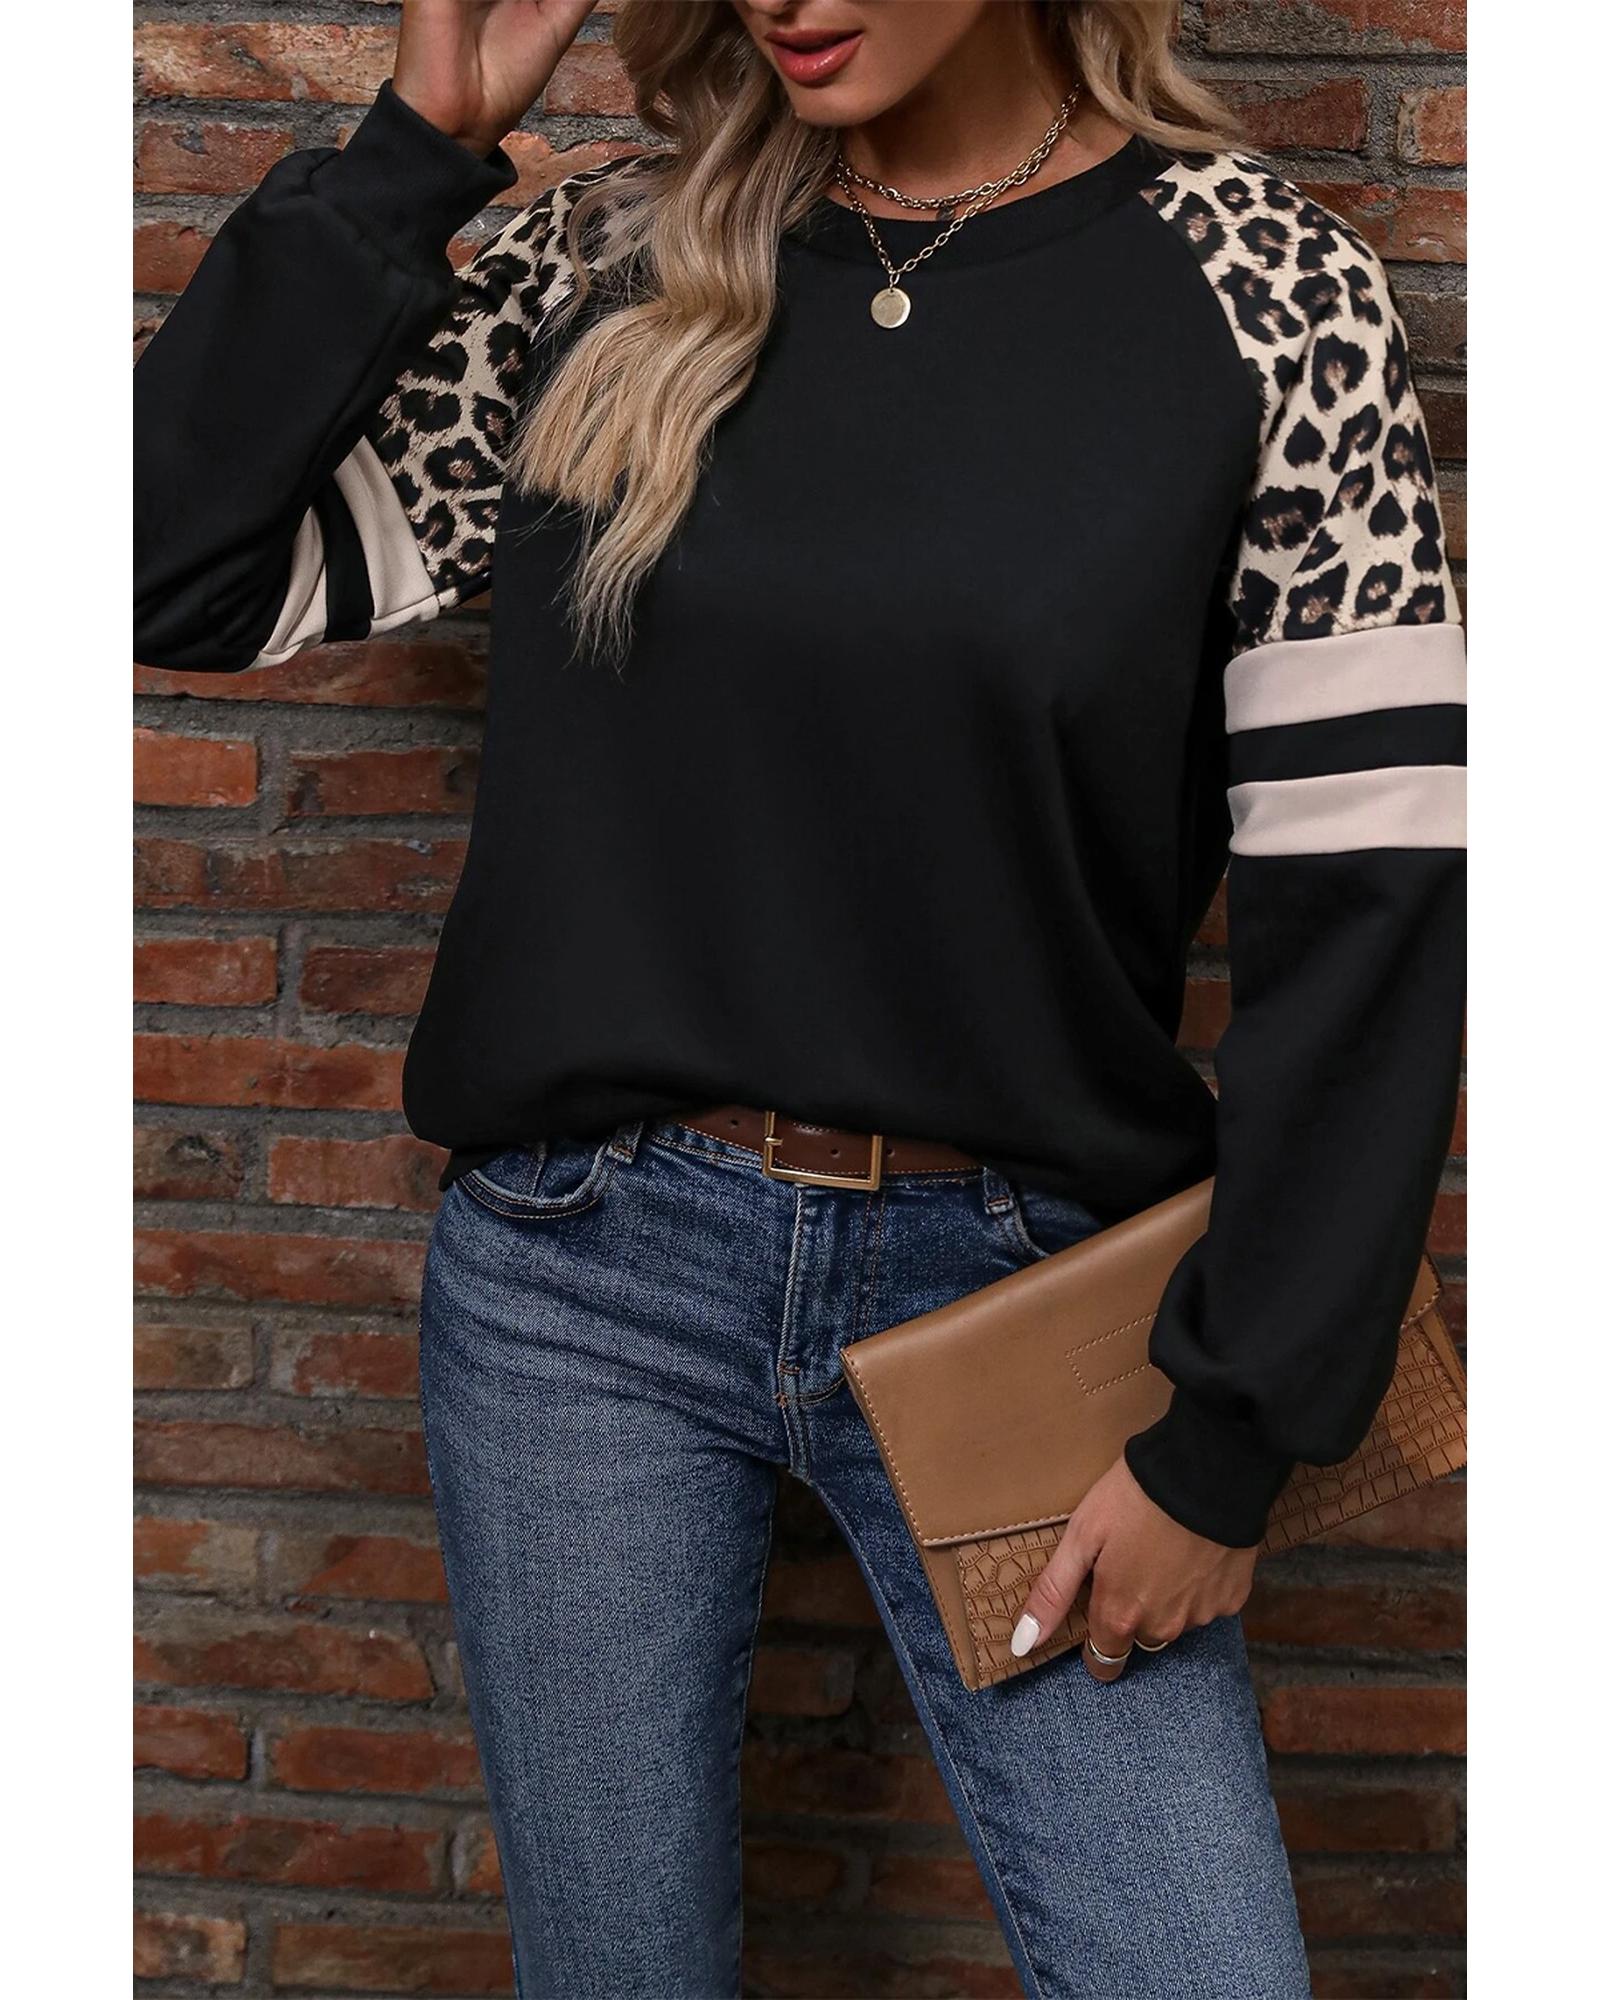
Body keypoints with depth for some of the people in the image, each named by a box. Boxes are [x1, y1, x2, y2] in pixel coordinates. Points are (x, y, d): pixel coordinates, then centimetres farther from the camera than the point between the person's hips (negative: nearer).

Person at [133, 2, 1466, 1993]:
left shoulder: (1257, 282, -6)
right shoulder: (616, 259, 2)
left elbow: (1362, 887, -7)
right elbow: (184, 569, -1)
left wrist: (1227, 1437, -8)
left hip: (1006, 1288, -1)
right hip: (585, 1281, 2)